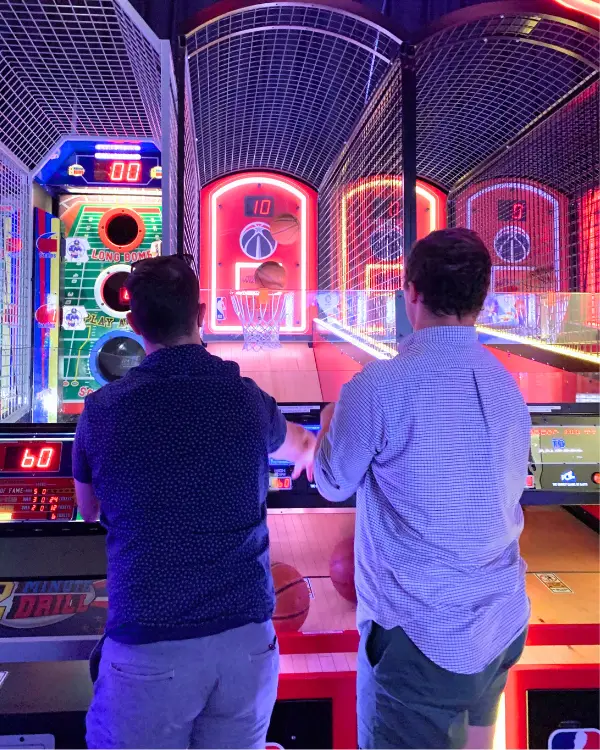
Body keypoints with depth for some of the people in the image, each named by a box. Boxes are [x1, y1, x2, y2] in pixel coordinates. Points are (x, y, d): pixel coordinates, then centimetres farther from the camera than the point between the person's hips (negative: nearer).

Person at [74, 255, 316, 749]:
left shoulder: (102, 411, -7)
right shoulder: (246, 399, -2)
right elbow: (294, 445, 23)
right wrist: (308, 452, 47)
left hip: (148, 648, -2)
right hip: (246, 639, 2)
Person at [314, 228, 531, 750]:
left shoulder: (380, 386, -19)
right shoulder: (506, 384, 0)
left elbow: (333, 485, -6)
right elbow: (507, 490, 9)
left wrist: (331, 422, 14)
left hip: (421, 632, -6)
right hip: (503, 622, 6)